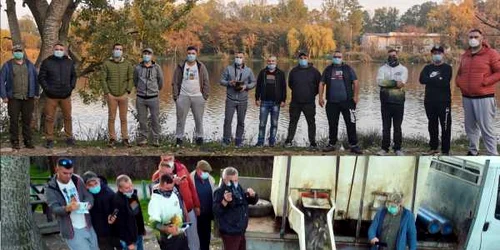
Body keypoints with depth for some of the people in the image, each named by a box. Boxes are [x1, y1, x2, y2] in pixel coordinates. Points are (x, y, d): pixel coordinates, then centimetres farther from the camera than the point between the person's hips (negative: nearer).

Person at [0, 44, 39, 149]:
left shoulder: (29, 64, 10)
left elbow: (36, 78, 11)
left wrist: (37, 93, 5)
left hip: (28, 98, 2)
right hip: (13, 98, -1)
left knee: (27, 120, 4)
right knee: (14, 120, 0)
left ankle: (28, 141, 11)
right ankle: (15, 142, 7)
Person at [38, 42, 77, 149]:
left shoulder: (69, 62, 9)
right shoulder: (47, 62, 0)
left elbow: (74, 76, 18)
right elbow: (41, 77, 0)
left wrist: (72, 86, 4)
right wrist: (47, 88, -10)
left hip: (66, 96, 2)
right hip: (51, 96, -2)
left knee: (67, 117, 8)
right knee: (49, 118, 0)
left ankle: (69, 137, 19)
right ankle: (49, 139, 7)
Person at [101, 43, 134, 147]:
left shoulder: (127, 64, 7)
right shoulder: (106, 63, 3)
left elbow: (131, 78, 7)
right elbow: (103, 79, 2)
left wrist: (128, 91, -3)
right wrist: (106, 92, -6)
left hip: (123, 95, 1)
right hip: (111, 95, -1)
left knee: (123, 118, 5)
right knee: (111, 118, 2)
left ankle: (125, 138, 11)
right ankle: (112, 138, 9)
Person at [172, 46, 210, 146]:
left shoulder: (201, 66, 4)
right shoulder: (181, 66, 2)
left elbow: (206, 82, 5)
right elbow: (175, 82, 4)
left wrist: (205, 96, 0)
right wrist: (175, 96, -1)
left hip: (198, 97, 0)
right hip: (183, 97, 0)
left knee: (199, 119, 5)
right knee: (181, 119, 2)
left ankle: (199, 137, 17)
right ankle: (179, 138, 12)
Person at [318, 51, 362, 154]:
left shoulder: (348, 69, 6)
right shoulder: (328, 70, 11)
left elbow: (356, 82, 3)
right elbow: (321, 84, 12)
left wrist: (355, 96, -7)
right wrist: (320, 97, 3)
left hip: (347, 102, -2)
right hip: (332, 103, 2)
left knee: (351, 124, -3)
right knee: (332, 125, 9)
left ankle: (353, 145, 3)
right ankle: (332, 144, 19)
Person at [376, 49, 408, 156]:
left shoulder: (403, 69, 4)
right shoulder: (382, 69, 6)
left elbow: (401, 83, -13)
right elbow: (379, 81, -13)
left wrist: (387, 83, -15)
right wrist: (395, 82, -17)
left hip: (398, 101, 0)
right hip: (386, 102, 1)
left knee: (397, 126, 6)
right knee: (386, 126, 6)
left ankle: (397, 148, 14)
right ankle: (385, 148, 12)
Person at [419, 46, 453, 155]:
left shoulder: (447, 68, -1)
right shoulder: (427, 68, 12)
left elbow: (444, 82, -17)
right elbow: (422, 79, -6)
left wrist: (430, 80, -10)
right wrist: (437, 80, -14)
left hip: (444, 101, -4)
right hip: (429, 101, 5)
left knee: (445, 126, -3)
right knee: (432, 125, 13)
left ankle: (445, 150, 1)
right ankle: (433, 147, 24)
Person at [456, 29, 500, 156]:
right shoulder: (465, 56, 14)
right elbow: (459, 73, 27)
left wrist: (485, 82, -16)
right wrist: (459, 82, 7)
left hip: (484, 97, -6)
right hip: (467, 97, 6)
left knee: (487, 128, -7)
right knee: (470, 126, 11)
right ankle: (473, 151, 23)